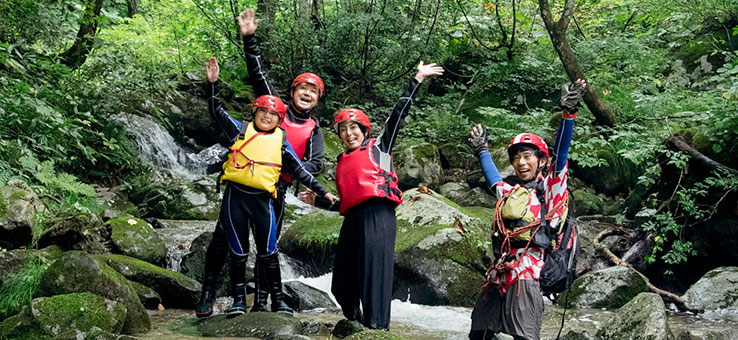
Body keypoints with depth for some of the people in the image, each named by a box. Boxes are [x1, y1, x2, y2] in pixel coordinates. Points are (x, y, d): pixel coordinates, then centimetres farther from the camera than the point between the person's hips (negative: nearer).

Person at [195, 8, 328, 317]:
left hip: (276, 189, 2)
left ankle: (261, 302, 12)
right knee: (222, 237, -3)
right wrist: (249, 39, -8)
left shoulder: (313, 130, 12)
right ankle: (207, 295, 5)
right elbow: (258, 73, 2)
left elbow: (315, 163, 1)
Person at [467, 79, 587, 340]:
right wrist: (482, 150, 52)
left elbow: (560, 152, -9)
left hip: (526, 271, -7)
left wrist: (568, 114, -19)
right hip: (499, 272, 7)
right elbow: (492, 175, 40)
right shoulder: (508, 191, 20)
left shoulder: (550, 186, 4)